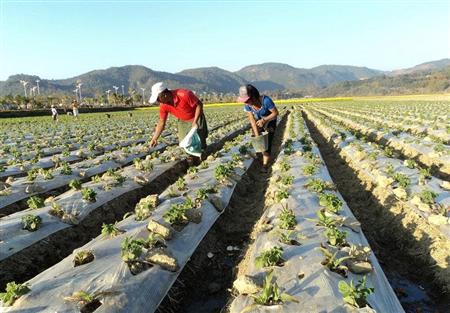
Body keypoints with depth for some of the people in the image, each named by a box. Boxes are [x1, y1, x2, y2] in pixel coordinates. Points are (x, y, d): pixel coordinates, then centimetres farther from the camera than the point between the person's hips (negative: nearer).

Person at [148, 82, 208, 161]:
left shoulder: (184, 95, -35)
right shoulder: (163, 105, -17)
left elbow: (199, 105, -23)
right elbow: (161, 122, -6)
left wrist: (195, 122, -28)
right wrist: (154, 139, -8)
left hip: (196, 118, -5)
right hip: (183, 121, 5)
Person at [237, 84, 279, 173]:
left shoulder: (266, 100, -38)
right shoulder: (247, 104, -25)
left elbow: (276, 113, -27)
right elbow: (252, 120, -21)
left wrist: (264, 120, -39)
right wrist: (257, 135, -25)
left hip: (270, 120, -4)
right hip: (258, 121, 4)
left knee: (267, 141, -10)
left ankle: (265, 164, -4)